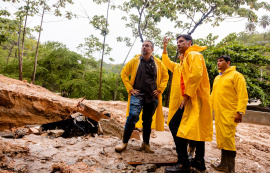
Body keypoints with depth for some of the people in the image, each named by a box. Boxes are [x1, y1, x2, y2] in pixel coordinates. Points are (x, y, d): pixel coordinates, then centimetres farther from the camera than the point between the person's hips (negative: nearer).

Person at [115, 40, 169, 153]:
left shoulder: (158, 63, 7)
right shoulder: (134, 61, 3)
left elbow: (165, 76, 17)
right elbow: (124, 73, 8)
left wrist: (160, 89, 6)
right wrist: (130, 88, 0)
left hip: (152, 96, 3)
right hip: (137, 94, -2)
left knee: (148, 120, 10)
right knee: (133, 116, -16)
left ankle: (146, 143, 24)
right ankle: (124, 142, 0)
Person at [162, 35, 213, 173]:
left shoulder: (193, 55, -4)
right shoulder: (182, 62, 25)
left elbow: (196, 74, -21)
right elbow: (168, 63, 38)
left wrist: (187, 95, -21)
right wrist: (165, 48, 32)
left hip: (191, 99, -10)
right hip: (189, 100, 10)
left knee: (175, 125, -15)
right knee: (197, 129, 13)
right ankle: (199, 161, 23)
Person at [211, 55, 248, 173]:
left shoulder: (236, 75, -4)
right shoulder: (217, 78, 18)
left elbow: (243, 95, -11)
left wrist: (240, 112, -19)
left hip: (230, 114, -7)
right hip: (218, 113, 7)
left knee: (228, 138, -6)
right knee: (221, 138, 11)